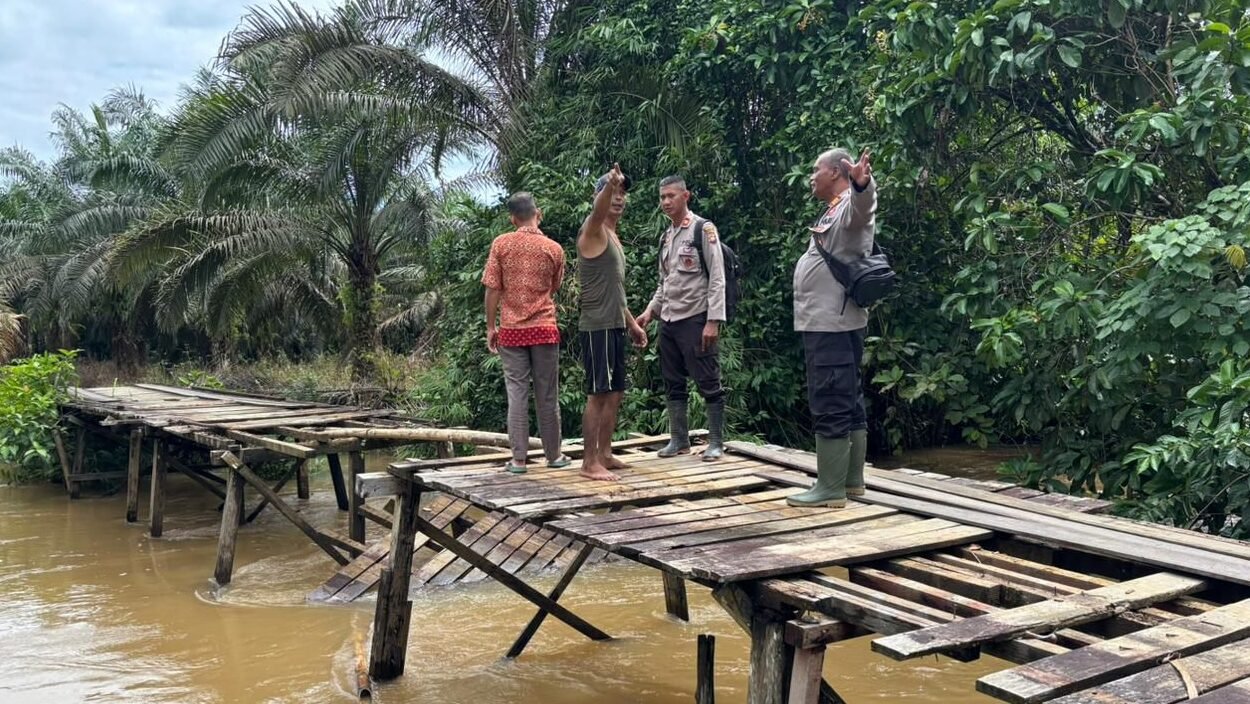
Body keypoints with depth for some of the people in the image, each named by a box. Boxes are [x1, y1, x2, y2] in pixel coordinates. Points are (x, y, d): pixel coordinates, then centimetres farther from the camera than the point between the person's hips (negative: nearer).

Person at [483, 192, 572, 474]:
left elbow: (492, 289, -4)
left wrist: (490, 327, 3)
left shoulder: (501, 244, -3)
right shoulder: (554, 249, 0)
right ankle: (553, 455, 17)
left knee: (516, 393, 3)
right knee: (547, 395, 8)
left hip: (511, 330, 0)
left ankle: (519, 459, 4)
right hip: (545, 328, 0)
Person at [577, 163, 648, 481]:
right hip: (597, 327, -9)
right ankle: (590, 463, -3)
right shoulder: (593, 231, -8)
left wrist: (632, 323, 26)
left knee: (615, 393, 12)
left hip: (615, 327, 9)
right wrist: (609, 184, -54)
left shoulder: (613, 237, 19)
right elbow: (599, 210, -34)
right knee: (598, 394, -7)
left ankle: (604, 454, 21)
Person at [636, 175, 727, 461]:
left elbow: (717, 278, -11)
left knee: (708, 383, -3)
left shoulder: (703, 229, -7)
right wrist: (651, 310, 9)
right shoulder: (666, 236, 15)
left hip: (695, 319, -7)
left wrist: (713, 321, -18)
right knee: (674, 383, 11)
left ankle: (716, 442, 4)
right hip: (668, 320, 7)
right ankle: (679, 439, 19)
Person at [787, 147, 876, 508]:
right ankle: (851, 480, 19)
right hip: (827, 324, 11)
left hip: (833, 325, -11)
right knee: (847, 403, 13)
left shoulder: (850, 206, -11)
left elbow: (863, 204, -36)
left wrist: (862, 183, -54)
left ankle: (830, 488, -6)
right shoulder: (833, 211, 20)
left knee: (830, 406, -9)